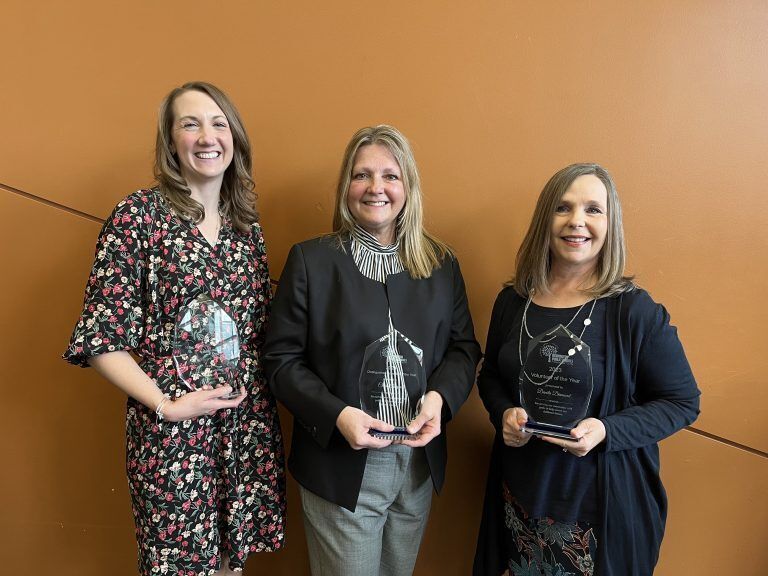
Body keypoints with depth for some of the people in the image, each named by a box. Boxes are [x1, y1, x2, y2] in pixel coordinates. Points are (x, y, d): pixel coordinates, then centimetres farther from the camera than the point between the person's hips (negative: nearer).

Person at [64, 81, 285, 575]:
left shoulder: (247, 221, 6)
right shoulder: (139, 215, -9)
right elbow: (101, 336, -10)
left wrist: (255, 385, -2)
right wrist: (165, 404, -15)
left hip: (250, 420, 4)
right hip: (170, 427, -4)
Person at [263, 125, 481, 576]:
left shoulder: (441, 263, 3)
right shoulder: (311, 260, -7)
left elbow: (464, 347, 5)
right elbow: (282, 358, -7)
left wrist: (440, 397, -14)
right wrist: (336, 415, -21)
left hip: (420, 465, 4)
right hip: (340, 468, -3)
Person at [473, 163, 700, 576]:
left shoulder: (635, 310, -13)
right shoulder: (512, 301, -1)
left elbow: (683, 401, -6)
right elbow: (490, 375, 12)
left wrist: (607, 431, -21)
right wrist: (503, 413, -9)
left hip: (601, 502, -3)